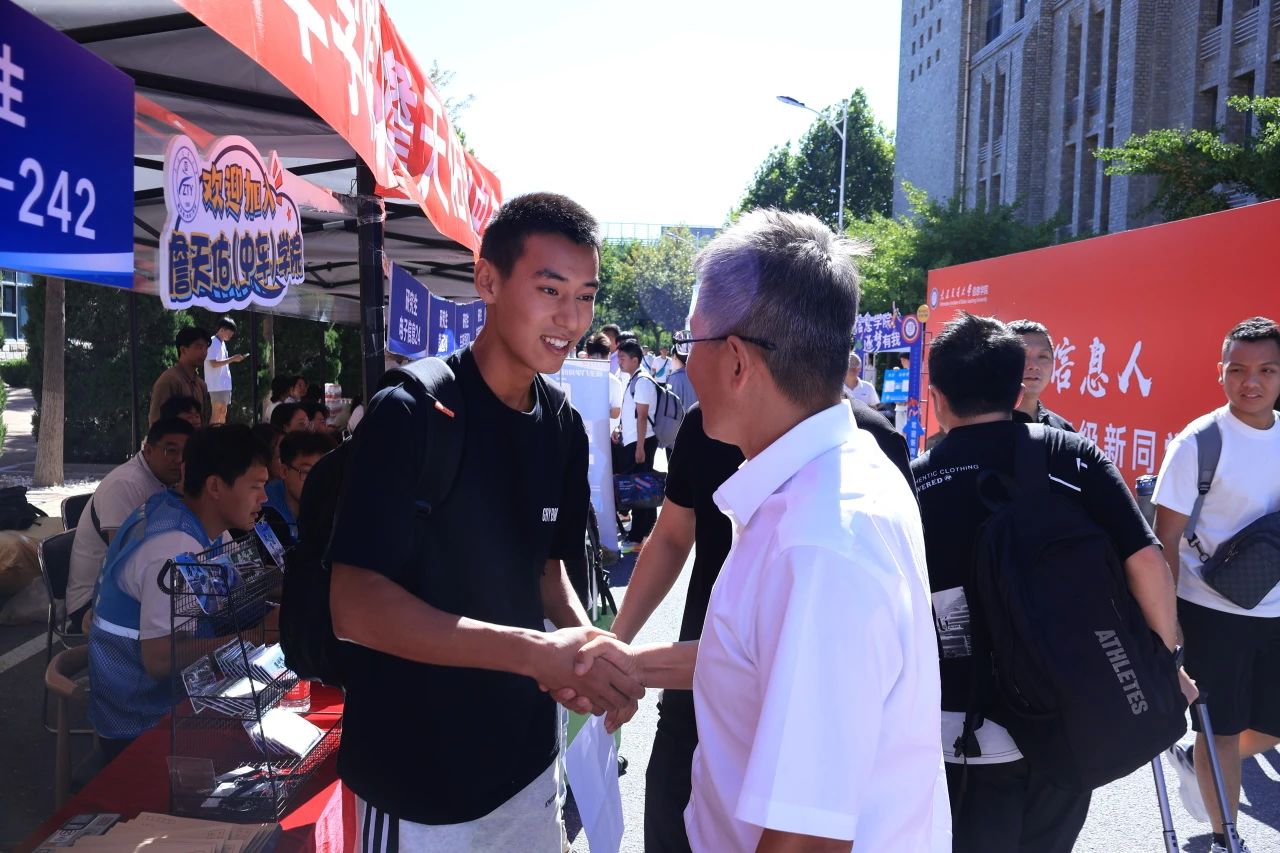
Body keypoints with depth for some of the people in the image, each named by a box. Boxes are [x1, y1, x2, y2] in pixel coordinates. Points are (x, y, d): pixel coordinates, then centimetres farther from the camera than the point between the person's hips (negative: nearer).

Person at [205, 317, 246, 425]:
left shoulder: (222, 343, 17)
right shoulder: (213, 343, -12)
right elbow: (213, 363, -20)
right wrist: (232, 359, -19)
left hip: (224, 384, 9)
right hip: (217, 385, -9)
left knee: (223, 412, 10)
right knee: (216, 413, -9)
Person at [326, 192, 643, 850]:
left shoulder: (563, 428, 0)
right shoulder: (410, 414, -20)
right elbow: (356, 607, -23)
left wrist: (587, 645, -10)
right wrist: (536, 652, -31)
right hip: (418, 781, -6)